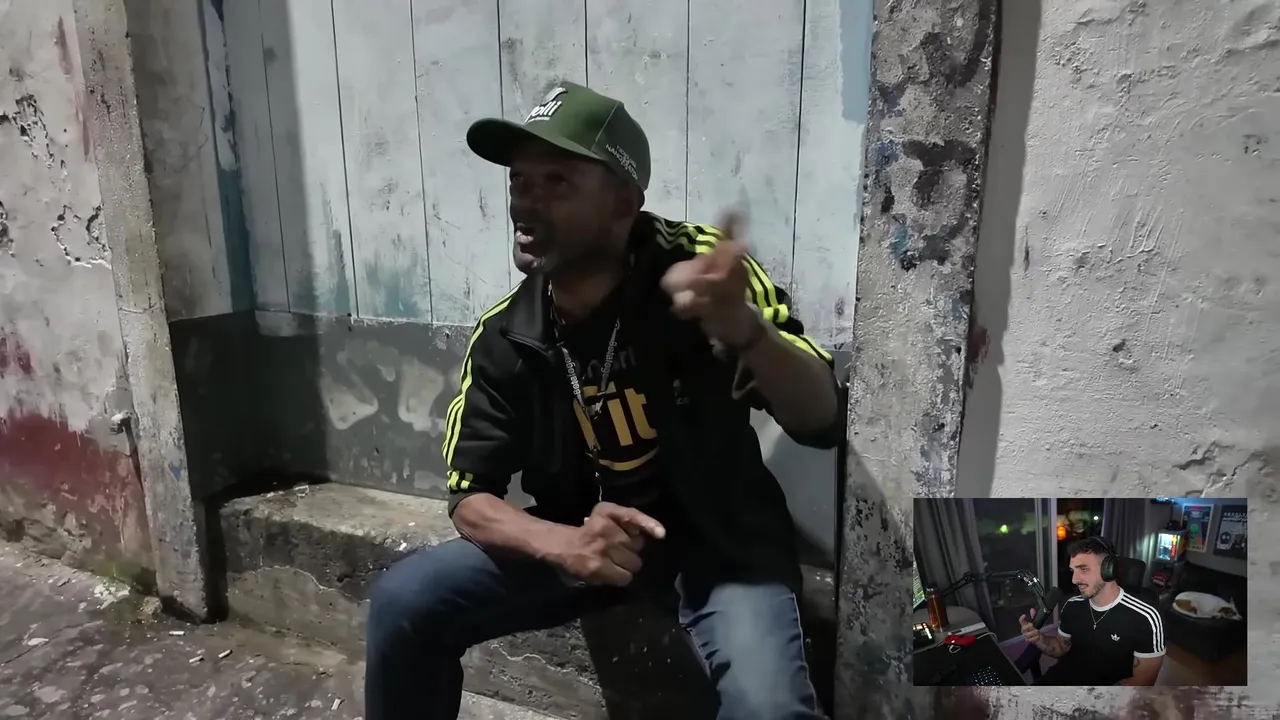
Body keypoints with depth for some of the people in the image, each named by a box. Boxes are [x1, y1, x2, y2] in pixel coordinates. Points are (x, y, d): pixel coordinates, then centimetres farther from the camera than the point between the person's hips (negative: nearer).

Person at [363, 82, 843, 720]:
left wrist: (743, 327, -45)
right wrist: (564, 544, -26)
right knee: (404, 602, -8)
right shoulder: (504, 340, -10)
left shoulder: (700, 266, -19)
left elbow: (820, 422, -23)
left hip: (718, 537, -2)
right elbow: (470, 498, -5)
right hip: (583, 534, 3)